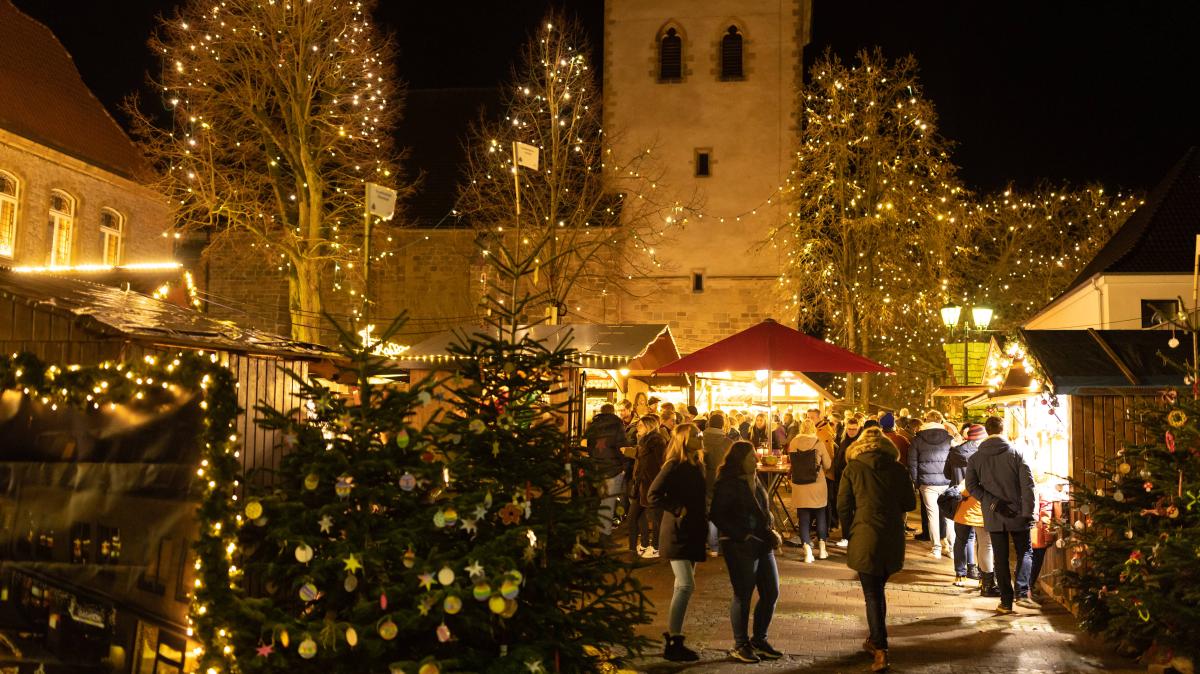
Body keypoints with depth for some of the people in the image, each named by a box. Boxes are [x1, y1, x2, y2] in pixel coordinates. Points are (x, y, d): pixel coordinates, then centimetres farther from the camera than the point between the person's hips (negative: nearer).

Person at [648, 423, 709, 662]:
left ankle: (673, 636, 19)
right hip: (678, 533, -9)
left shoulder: (696, 465, 12)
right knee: (686, 585, -13)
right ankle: (673, 642, -10)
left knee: (683, 586, 12)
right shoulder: (674, 466, -13)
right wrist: (678, 510, -21)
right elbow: (654, 495, -18)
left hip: (692, 532, 9)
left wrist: (703, 517, 8)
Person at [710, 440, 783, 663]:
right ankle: (740, 646, 13)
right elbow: (717, 516, -15)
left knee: (771, 593, 10)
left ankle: (759, 640, 24)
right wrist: (743, 536, -18)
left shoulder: (755, 481, 13)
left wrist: (771, 532, 6)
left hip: (762, 545, 8)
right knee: (743, 596, -1)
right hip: (739, 547, -8)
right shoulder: (727, 485, -12)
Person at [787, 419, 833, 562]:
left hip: (799, 487, 1)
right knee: (820, 515, 17)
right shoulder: (819, 443, -10)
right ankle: (822, 548, 22)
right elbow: (828, 465, -3)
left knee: (803, 518, 7)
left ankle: (808, 552, -1)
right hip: (817, 486, -1)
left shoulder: (793, 443, -5)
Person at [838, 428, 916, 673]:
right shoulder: (897, 469, 3)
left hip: (865, 539, -3)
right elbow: (910, 504, 9)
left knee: (872, 595, 2)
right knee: (878, 590, 20)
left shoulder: (853, 469, -3)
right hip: (893, 541, 3)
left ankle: (880, 650, -7)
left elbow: (843, 507, -2)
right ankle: (875, 640, 31)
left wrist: (851, 532, 12)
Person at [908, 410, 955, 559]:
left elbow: (912, 463, 3)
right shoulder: (949, 438, 1)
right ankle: (951, 547, 10)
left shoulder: (918, 439, 2)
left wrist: (916, 481, 9)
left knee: (932, 514, 5)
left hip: (927, 483, 0)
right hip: (946, 482, 0)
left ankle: (936, 548, 6)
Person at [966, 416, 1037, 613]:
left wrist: (993, 503, -7)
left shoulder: (976, 458, 2)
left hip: (993, 517, 2)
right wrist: (1028, 512, -8)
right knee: (1025, 552, 11)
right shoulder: (1016, 453, -5)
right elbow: (1027, 484, -10)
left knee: (1001, 558, 7)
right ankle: (1022, 593, -6)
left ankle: (1006, 601, 7)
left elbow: (971, 486, -6)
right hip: (1017, 514, -2)